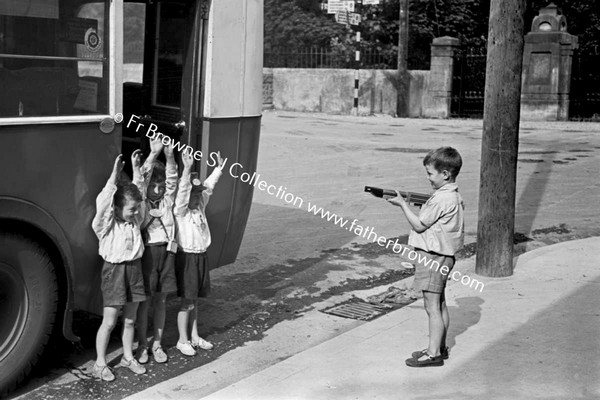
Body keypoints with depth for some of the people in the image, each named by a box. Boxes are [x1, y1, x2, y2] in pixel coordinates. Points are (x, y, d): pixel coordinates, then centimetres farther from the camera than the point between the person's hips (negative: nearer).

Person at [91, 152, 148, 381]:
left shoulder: (135, 220, 4)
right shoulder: (106, 224, -12)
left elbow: (138, 192, 6)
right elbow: (103, 202, -29)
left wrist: (136, 168, -1)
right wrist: (115, 175, -34)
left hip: (134, 268, 5)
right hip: (115, 270, -5)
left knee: (130, 319, 14)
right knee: (109, 321, -1)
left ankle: (128, 357, 27)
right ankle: (100, 364, 10)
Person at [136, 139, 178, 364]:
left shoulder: (167, 201, 7)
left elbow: (172, 181, -6)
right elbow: (140, 181, -15)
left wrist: (169, 156, -22)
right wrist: (153, 154, -27)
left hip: (166, 251, 3)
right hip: (146, 251, -3)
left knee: (160, 300, 10)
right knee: (144, 301, 4)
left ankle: (157, 344, 20)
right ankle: (142, 345, 15)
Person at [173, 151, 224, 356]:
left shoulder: (200, 206, 8)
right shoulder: (180, 210, -12)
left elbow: (209, 186, 15)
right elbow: (182, 190, -28)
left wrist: (219, 167, 11)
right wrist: (187, 168, -40)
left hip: (201, 256, 7)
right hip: (187, 256, -7)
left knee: (194, 300, 16)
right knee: (187, 301, -1)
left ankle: (195, 337, 26)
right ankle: (183, 340, 11)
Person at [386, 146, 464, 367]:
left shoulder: (441, 199, -21)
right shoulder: (454, 195, 10)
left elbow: (419, 225, -15)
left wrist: (402, 204, -8)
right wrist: (419, 205, 7)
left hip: (432, 257, -10)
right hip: (442, 256, 10)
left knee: (432, 306, -6)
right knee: (440, 304, 17)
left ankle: (434, 353, -2)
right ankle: (440, 347, 26)